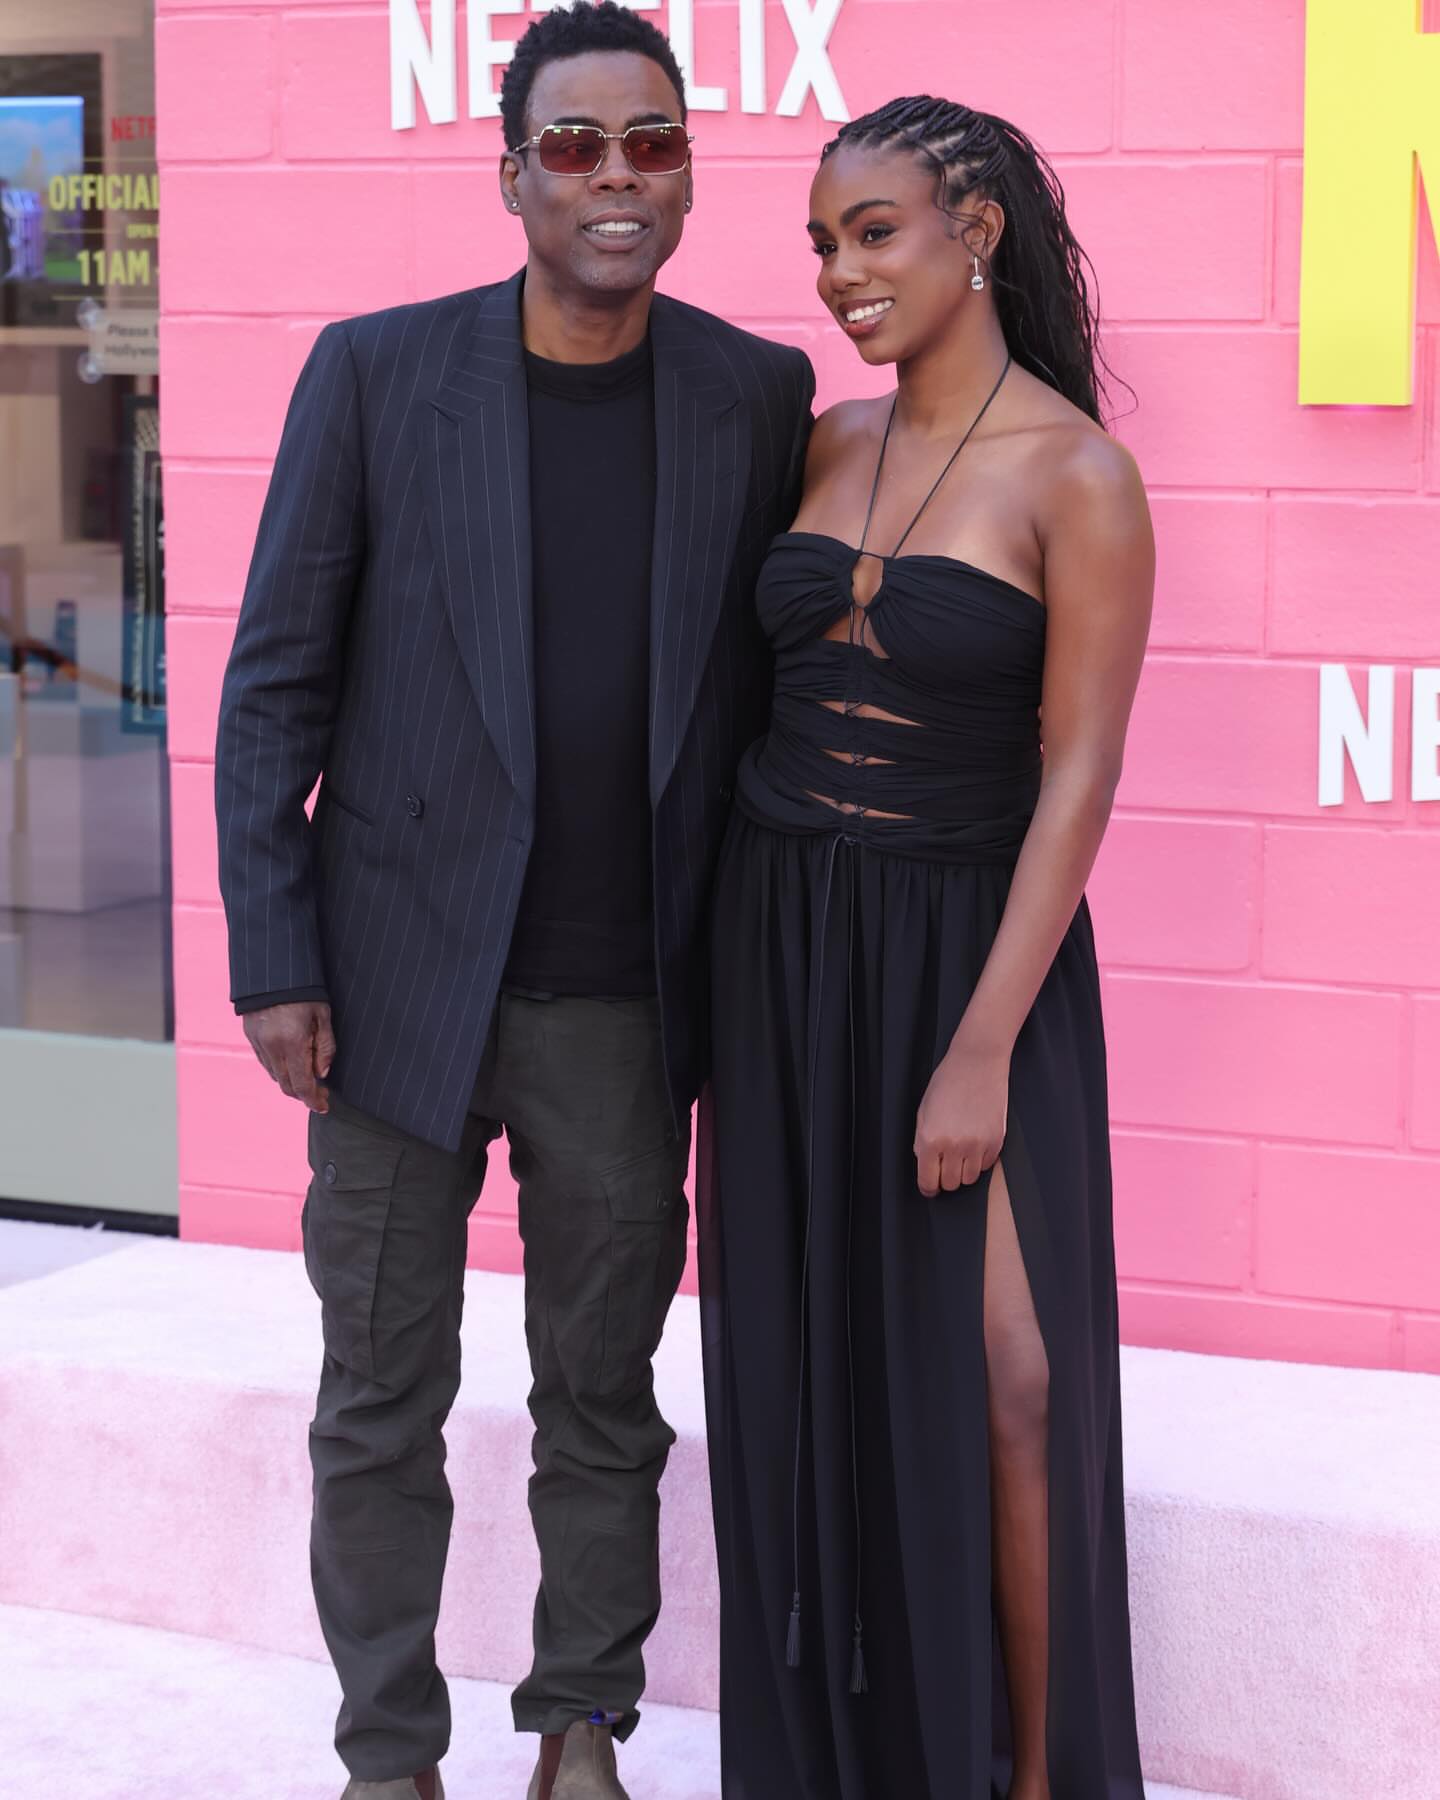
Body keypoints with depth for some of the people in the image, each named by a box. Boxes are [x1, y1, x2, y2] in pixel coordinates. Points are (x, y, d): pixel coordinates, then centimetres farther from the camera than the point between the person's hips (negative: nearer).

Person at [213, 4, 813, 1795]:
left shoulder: (756, 395, -1)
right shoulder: (376, 371, -6)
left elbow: (755, 686, 6)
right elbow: (274, 686, -3)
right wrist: (272, 965, -7)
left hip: (625, 1007, 1)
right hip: (403, 983, -1)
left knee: (606, 1401, 13)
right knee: (381, 1407, 9)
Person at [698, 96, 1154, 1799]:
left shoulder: (1075, 476, -11)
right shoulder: (824, 446, 6)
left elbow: (1078, 774, -14)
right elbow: (764, 685, 12)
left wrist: (981, 1049, -18)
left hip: (965, 944, -5)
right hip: (778, 939, 5)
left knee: (997, 1378, -4)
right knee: (802, 1370, 8)